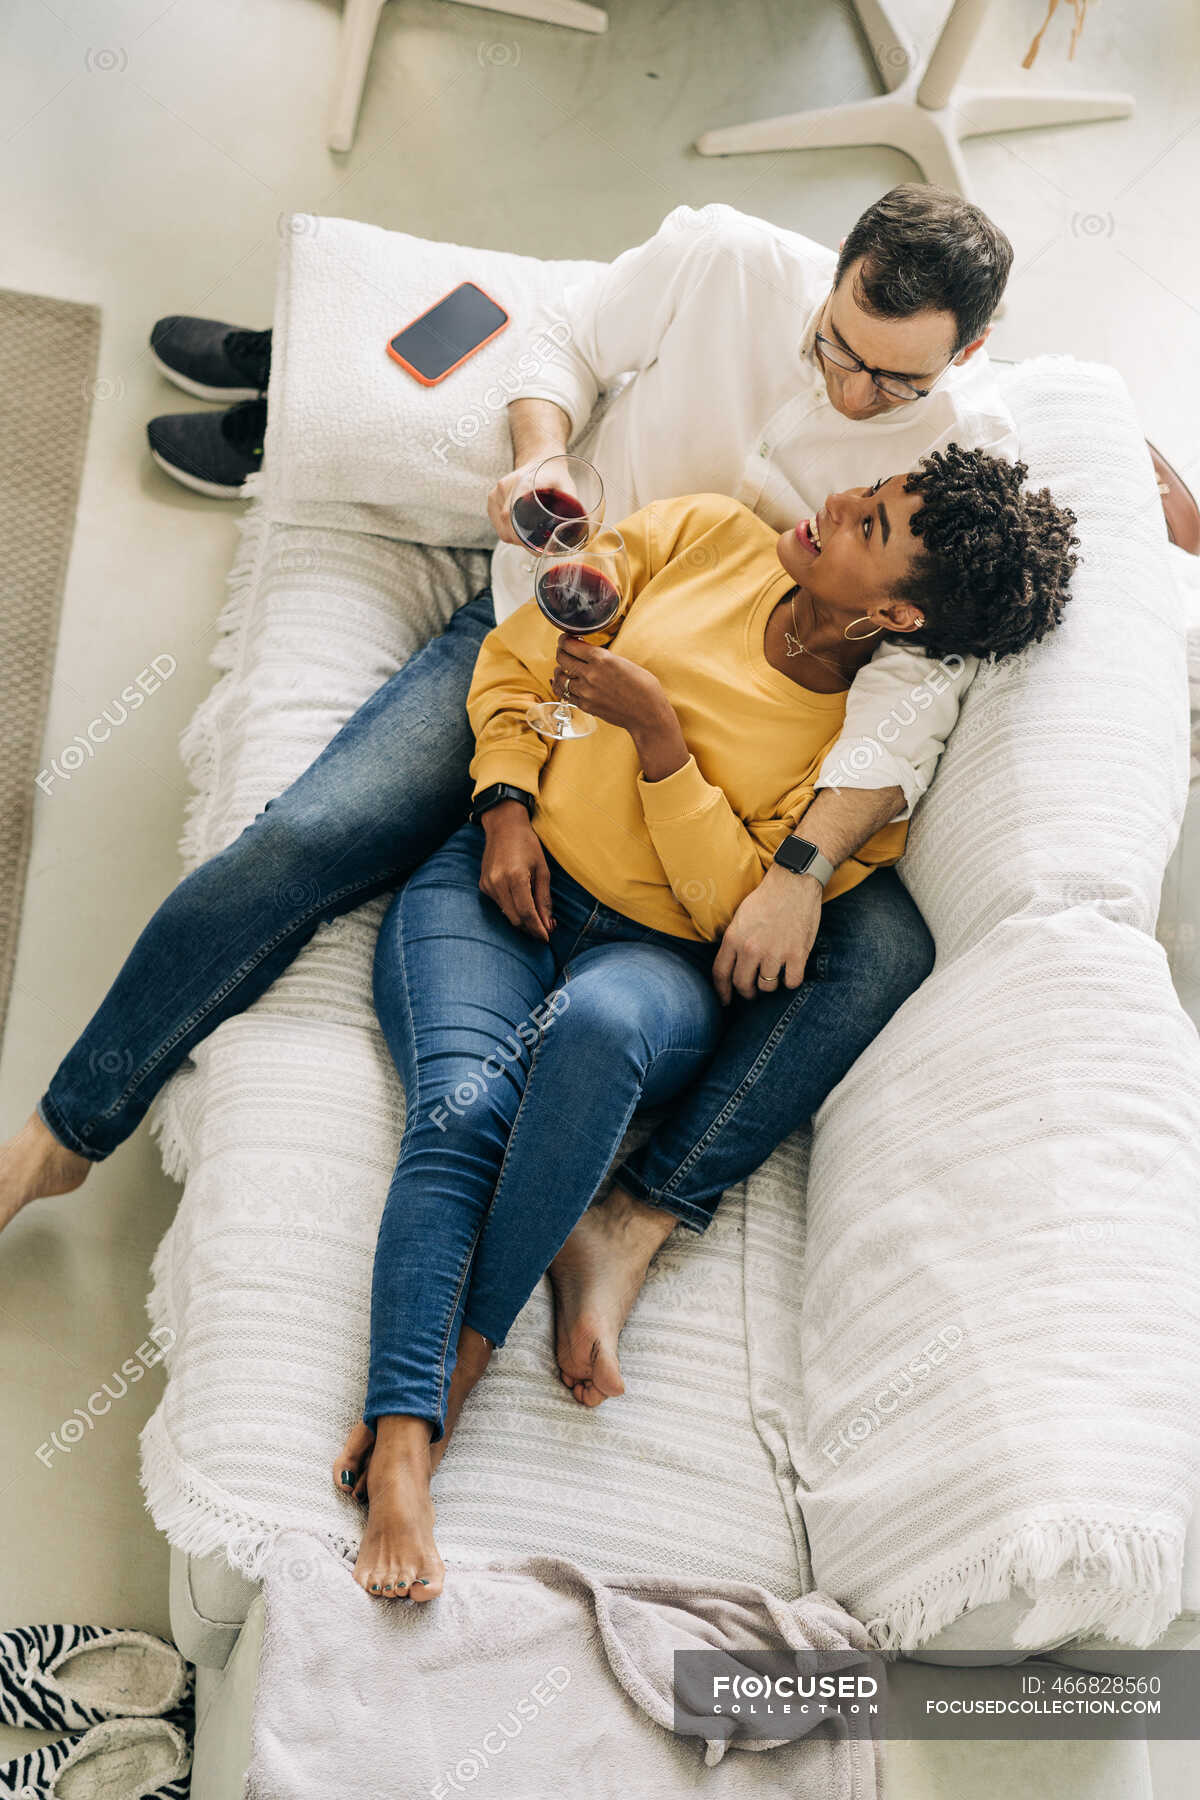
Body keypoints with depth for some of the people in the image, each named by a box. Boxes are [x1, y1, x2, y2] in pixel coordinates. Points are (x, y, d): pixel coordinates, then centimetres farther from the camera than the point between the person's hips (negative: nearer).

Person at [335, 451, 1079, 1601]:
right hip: (506, 875, 2)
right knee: (465, 1105, -29)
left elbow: (739, 907, -10)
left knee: (598, 1023, -40)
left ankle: (449, 1365, -32)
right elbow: (516, 655, 12)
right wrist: (508, 805, -4)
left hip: (655, 955, -2)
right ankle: (400, 1458, -37)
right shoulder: (704, 535, 4)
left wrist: (657, 730, -18)